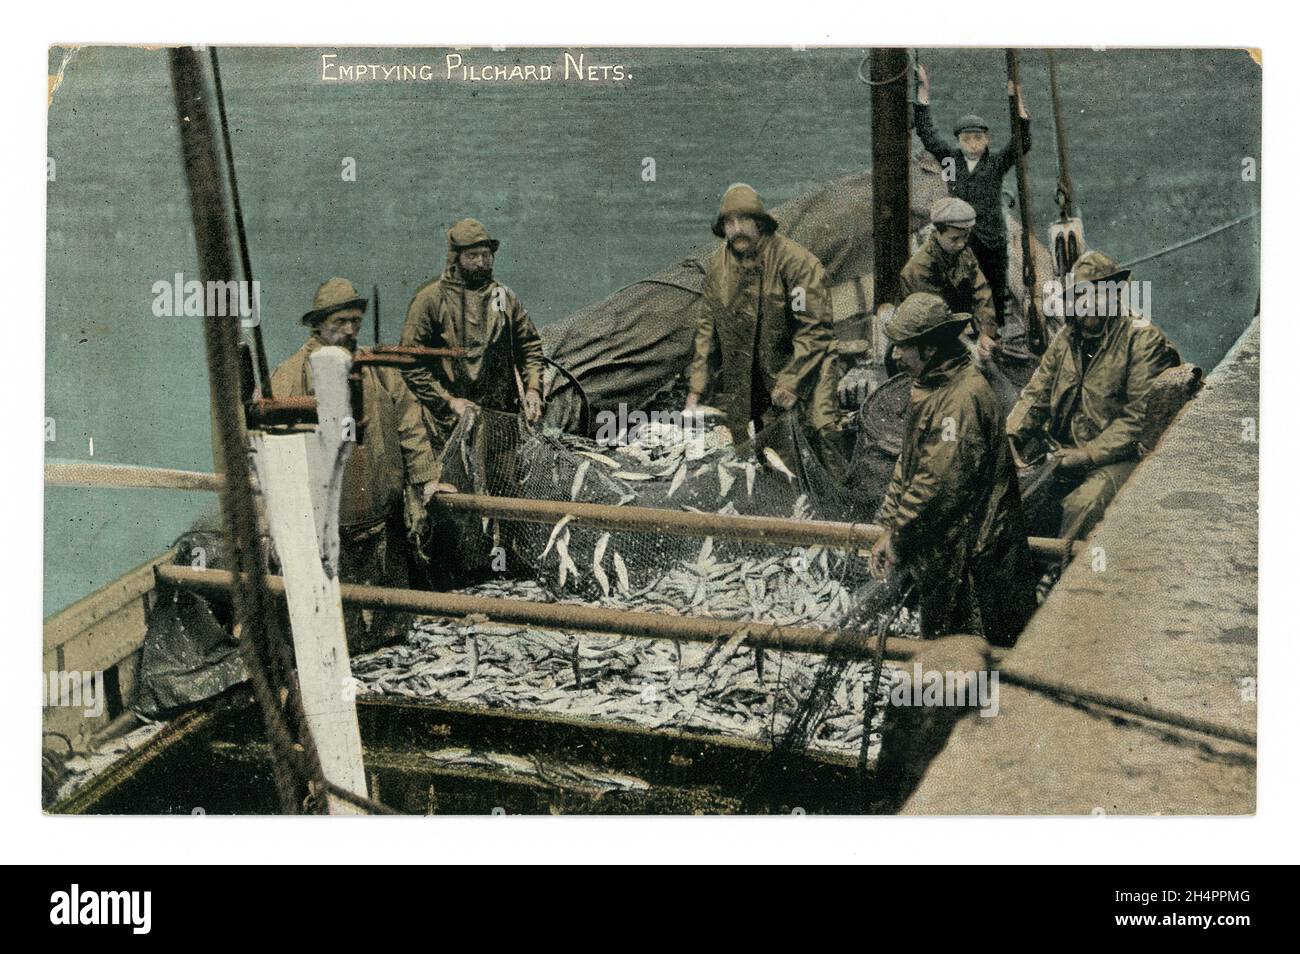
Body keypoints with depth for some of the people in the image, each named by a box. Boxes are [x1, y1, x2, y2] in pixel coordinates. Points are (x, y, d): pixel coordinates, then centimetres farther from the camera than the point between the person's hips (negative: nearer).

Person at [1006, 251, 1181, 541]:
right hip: (1062, 449, 6)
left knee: (1084, 503, -34)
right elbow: (1037, 393, 14)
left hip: (1115, 458, -6)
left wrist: (1089, 455, -18)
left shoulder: (1143, 340, -8)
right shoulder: (1067, 337, 12)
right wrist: (1010, 435, -4)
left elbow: (1139, 418, -13)